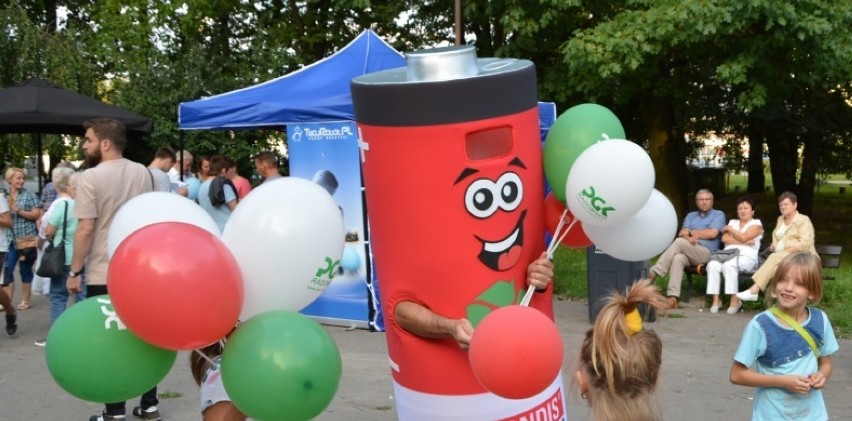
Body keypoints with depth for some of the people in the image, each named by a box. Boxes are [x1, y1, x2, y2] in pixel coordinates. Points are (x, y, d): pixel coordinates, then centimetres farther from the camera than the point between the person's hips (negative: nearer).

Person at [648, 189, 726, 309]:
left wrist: (690, 232, 4)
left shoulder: (718, 215, 12)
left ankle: (653, 273, -31)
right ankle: (672, 297, -44)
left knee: (679, 242, -30)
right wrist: (688, 238, -15)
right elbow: (682, 234, 10)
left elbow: (712, 233, -5)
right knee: (678, 258, -34)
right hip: (688, 253, 4)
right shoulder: (691, 216, 26)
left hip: (707, 253, -4)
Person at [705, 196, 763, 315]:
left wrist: (729, 229, 5)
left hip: (746, 257, -4)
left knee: (729, 265, -37)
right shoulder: (732, 222, 25)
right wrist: (745, 242, -2)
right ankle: (716, 299, -26)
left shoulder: (756, 224, 10)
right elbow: (724, 239, 8)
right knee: (712, 264, -29)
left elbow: (743, 237, -8)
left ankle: (735, 299, -28)